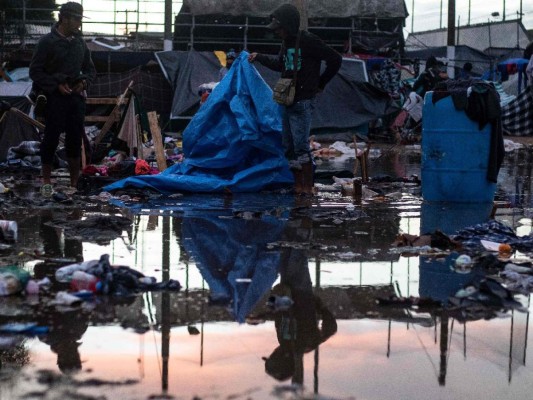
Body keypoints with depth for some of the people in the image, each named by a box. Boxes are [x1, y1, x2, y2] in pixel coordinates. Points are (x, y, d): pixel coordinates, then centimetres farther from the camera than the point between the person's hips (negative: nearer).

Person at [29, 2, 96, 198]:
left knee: (75, 138, 7)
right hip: (55, 98, -5)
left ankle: (75, 182, 16)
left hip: (76, 96, 5)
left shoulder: (79, 42, 10)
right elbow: (35, 71, -7)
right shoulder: (47, 42, -8)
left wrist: (85, 81, -1)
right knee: (51, 138, -2)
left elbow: (90, 69, 20)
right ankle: (46, 181, 11)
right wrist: (56, 85, -14)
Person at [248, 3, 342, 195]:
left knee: (300, 145, -12)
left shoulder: (308, 41, -13)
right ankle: (298, 185, 17)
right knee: (288, 145, 10)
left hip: (302, 102, -9)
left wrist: (320, 83, -3)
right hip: (287, 101, 9)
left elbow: (335, 59, -10)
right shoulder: (286, 42, 12)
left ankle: (308, 186, -6)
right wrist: (259, 57, 23)